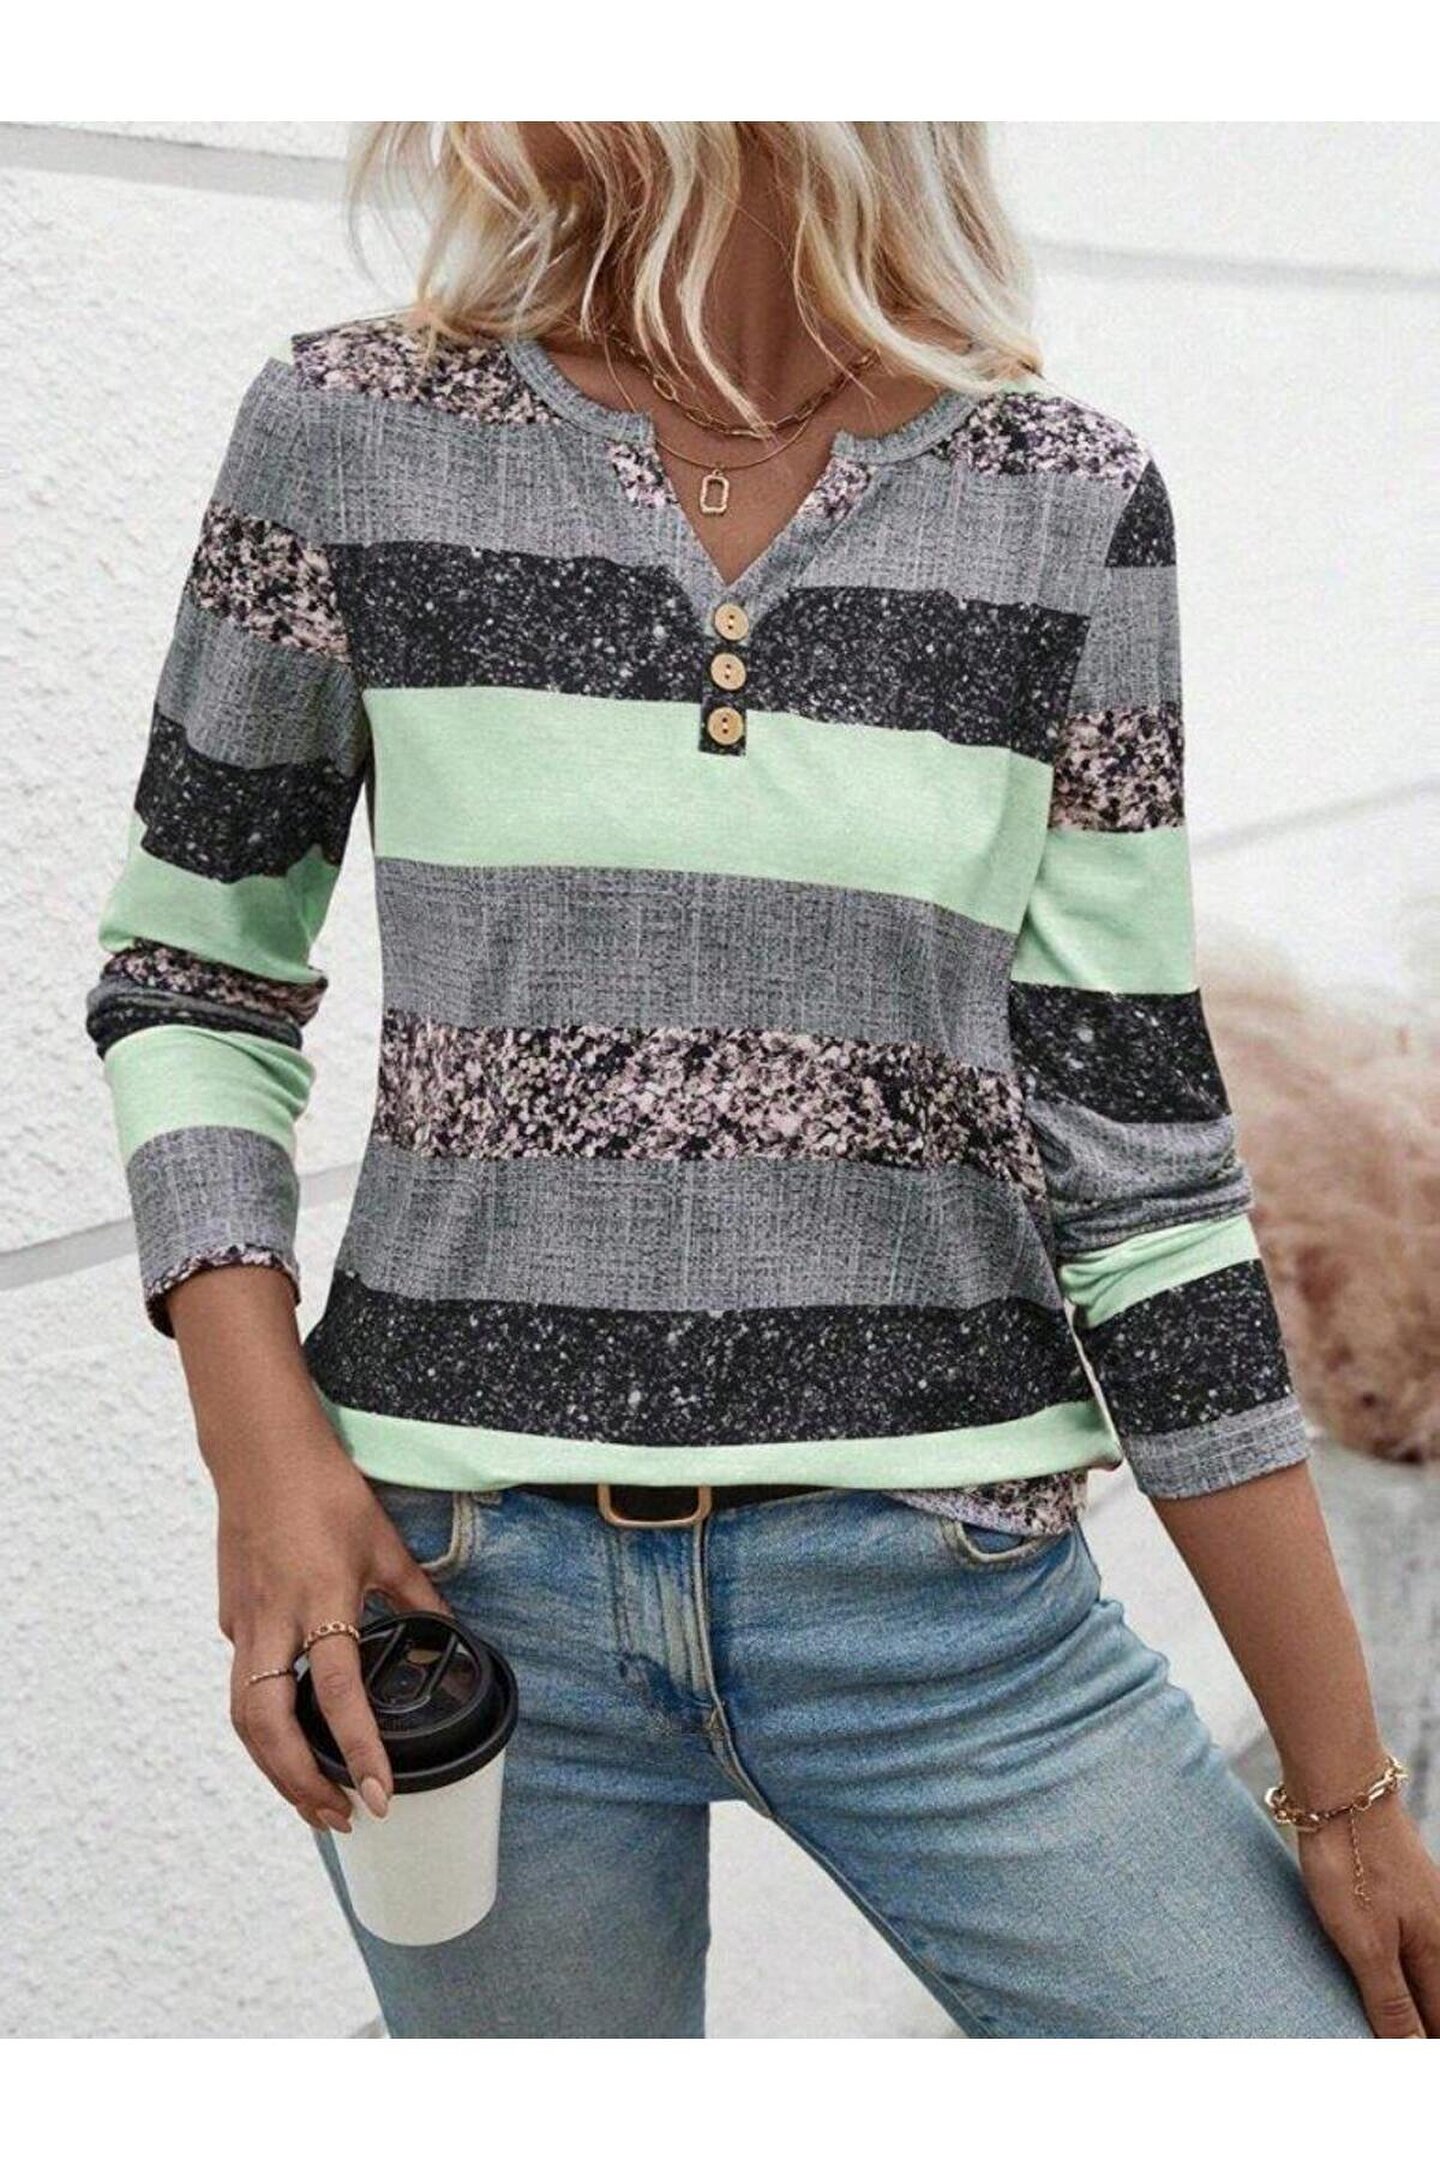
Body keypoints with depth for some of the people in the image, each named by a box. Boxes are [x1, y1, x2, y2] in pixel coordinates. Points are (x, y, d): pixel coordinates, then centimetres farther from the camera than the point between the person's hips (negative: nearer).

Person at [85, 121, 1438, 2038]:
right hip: (462, 1582, 0)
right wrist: (261, 1437, -8)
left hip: (943, 1594, 1)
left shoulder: (1071, 503, -1)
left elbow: (1132, 1147, 0)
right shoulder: (353, 436, -1)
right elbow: (190, 972, 8)